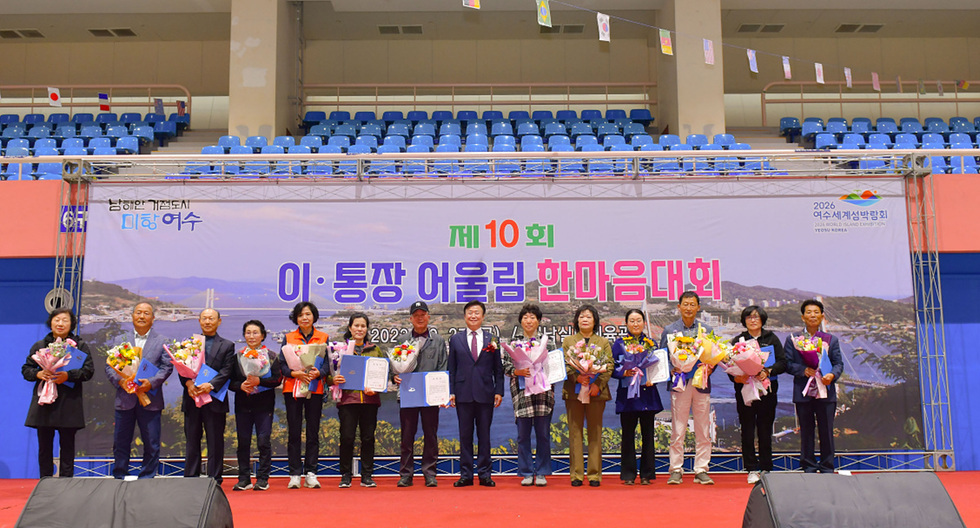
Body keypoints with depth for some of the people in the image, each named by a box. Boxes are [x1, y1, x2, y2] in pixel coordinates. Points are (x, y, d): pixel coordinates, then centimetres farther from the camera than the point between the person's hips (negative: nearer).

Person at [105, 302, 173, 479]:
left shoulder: (162, 341, 8)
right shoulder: (120, 340, 13)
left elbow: (167, 367, 0)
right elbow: (109, 366, 7)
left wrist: (151, 382, -16)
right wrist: (119, 380, -12)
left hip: (150, 400, -1)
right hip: (124, 399, 2)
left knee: (151, 444, 1)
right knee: (120, 443, 8)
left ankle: (146, 479, 12)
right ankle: (119, 478, 20)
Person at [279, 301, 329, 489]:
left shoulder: (323, 338, 8)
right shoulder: (288, 338, 9)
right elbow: (282, 363, 3)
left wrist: (318, 373, -16)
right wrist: (294, 373, -16)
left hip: (315, 389, 0)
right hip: (292, 388, 0)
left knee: (313, 432, 2)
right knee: (294, 433, 0)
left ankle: (311, 473, 9)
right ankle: (295, 475, 6)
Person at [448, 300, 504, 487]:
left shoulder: (492, 340, 8)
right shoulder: (455, 340, 9)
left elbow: (498, 369, 8)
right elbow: (451, 368, 8)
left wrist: (499, 391, -1)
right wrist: (451, 391, 0)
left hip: (485, 394, 0)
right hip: (463, 394, 0)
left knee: (484, 435, 5)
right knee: (465, 435, 5)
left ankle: (484, 474, 12)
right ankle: (466, 474, 11)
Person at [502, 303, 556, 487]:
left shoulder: (548, 342, 10)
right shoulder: (513, 343, 10)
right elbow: (505, 367, 4)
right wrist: (518, 371, -14)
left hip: (543, 394, 0)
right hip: (522, 393, 0)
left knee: (543, 434, 2)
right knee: (523, 435, 1)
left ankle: (541, 473, 13)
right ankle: (526, 473, 12)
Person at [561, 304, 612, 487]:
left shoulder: (603, 342, 13)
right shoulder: (568, 341, 13)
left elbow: (609, 366, 4)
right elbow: (563, 364, 2)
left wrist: (598, 384, -12)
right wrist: (576, 377, -16)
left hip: (597, 392, 0)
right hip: (573, 391, 0)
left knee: (595, 433, 1)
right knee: (575, 432, 1)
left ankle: (594, 474, 6)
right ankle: (576, 474, 5)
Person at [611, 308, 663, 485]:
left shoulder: (651, 344, 12)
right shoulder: (619, 343, 6)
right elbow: (613, 368, 1)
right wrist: (624, 372, -18)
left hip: (647, 393, 2)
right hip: (627, 394, -1)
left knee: (648, 434, 3)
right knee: (628, 434, 1)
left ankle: (646, 474, 12)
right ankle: (628, 475, 9)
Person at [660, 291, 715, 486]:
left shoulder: (707, 330, 10)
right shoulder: (669, 330, 6)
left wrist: (709, 368, -9)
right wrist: (670, 370, -11)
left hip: (701, 384, 1)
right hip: (679, 384, -1)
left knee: (703, 431, 4)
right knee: (677, 431, 0)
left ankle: (701, 471, 13)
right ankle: (676, 471, 8)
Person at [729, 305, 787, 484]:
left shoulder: (771, 339, 9)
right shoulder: (737, 341, 9)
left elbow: (782, 363, 1)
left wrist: (768, 371, -16)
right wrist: (735, 377, -17)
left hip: (767, 390, 0)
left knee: (765, 431, 3)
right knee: (747, 431, 0)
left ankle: (766, 469, 13)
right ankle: (752, 469, 8)